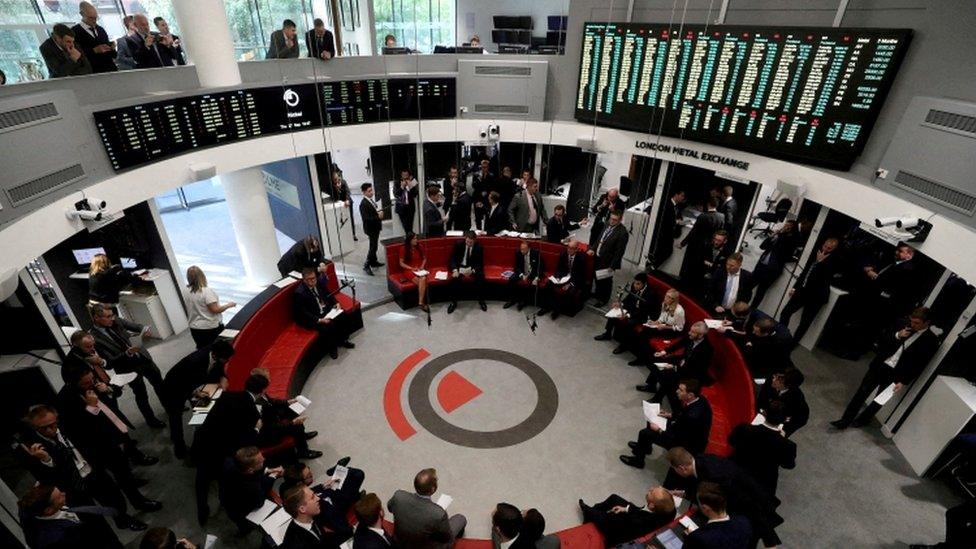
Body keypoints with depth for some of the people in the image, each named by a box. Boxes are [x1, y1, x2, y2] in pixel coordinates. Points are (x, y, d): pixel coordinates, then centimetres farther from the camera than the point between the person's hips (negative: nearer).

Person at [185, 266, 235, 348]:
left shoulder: (188, 294, 2)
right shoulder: (207, 291, -18)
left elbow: (193, 309, 14)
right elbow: (215, 309, -19)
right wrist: (228, 305, -6)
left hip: (195, 329, 6)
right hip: (211, 328, -6)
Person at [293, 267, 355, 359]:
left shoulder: (319, 282, -4)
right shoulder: (299, 293, -23)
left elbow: (328, 293, 13)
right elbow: (303, 314, -22)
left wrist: (336, 303, -4)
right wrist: (319, 320, -29)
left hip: (326, 309, 7)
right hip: (313, 317, -7)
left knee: (343, 317, -9)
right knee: (327, 327, -28)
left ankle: (342, 340, 13)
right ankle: (331, 347, 0)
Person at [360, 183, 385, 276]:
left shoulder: (371, 200, 5)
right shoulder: (363, 204, -23)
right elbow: (366, 218, -28)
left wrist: (379, 212, -1)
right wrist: (378, 217, -32)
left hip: (375, 227, 9)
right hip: (371, 228, -9)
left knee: (374, 246, 20)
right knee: (373, 247, -5)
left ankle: (374, 261, 35)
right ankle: (366, 265, 3)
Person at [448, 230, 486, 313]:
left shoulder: (479, 247, -11)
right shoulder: (458, 244, -10)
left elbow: (480, 263, -9)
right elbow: (452, 258, -9)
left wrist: (472, 270, -30)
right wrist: (455, 270, -28)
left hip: (473, 267, 0)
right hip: (459, 266, 0)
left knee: (481, 276, -28)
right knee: (455, 278, -29)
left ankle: (481, 300, -10)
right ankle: (453, 302, -16)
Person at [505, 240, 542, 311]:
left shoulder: (536, 253, -16)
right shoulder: (518, 252, -9)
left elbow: (541, 267, -11)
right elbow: (517, 266, -1)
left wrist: (537, 278, -25)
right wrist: (522, 275, -20)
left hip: (533, 273, -3)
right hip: (522, 272, 3)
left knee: (534, 284, -30)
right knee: (511, 279, -20)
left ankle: (524, 300, -10)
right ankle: (512, 299, -5)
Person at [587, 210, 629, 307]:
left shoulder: (622, 233, -24)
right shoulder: (607, 225, -1)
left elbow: (619, 252, -21)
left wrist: (612, 266, -18)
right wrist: (593, 249, -1)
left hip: (607, 261, -7)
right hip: (597, 257, 7)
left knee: (606, 281, 14)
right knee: (597, 277, 25)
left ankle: (603, 299, 35)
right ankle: (597, 293, 49)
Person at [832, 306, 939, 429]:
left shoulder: (931, 340, -10)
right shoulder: (907, 327, 3)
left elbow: (919, 365, -10)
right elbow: (884, 340, 9)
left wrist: (904, 382, -13)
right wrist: (897, 335, -12)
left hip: (894, 374, -4)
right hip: (880, 365, 4)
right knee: (862, 391, 4)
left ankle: (862, 419, 33)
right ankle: (845, 420, 10)